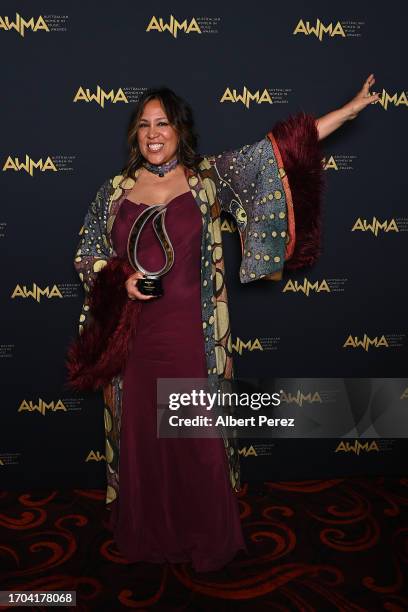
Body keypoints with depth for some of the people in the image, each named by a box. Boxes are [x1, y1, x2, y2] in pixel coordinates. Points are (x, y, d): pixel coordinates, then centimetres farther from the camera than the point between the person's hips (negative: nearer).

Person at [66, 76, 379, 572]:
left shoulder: (209, 177, 0)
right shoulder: (115, 190, 5)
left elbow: (276, 150, -3)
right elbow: (86, 257, 10)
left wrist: (352, 107, -4)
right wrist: (121, 279, -10)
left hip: (191, 335, -1)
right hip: (133, 338, 2)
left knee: (199, 437, 8)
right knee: (140, 434, 12)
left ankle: (207, 541, 32)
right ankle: (145, 537, 35)